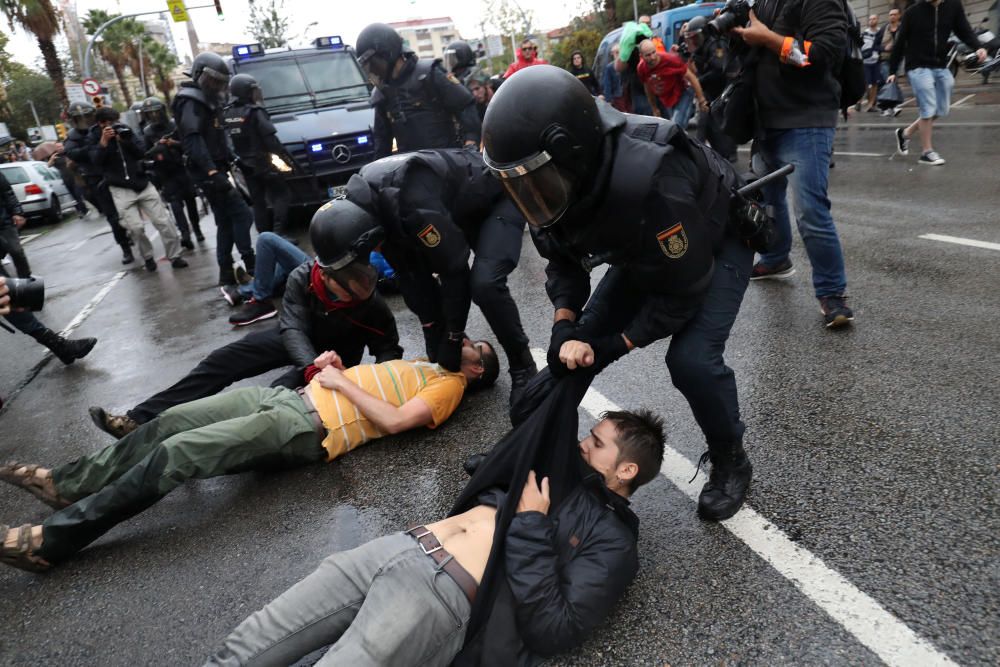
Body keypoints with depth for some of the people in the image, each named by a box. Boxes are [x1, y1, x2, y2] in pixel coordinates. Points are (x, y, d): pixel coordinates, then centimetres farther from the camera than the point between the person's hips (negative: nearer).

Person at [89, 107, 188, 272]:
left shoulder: (125, 129, 6)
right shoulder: (94, 137, 1)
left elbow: (142, 152, -1)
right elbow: (96, 161, -14)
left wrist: (127, 140, -17)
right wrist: (104, 141, -25)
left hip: (142, 183, 2)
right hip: (121, 189, -2)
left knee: (163, 221, -4)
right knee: (135, 227, -11)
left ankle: (174, 256, 4)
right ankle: (147, 257, 10)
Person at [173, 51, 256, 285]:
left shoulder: (206, 101, 20)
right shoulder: (191, 101, -11)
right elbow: (192, 140, -24)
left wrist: (232, 159, 18)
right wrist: (212, 171, -34)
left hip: (215, 169, 10)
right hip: (208, 172, -10)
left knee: (226, 221, 11)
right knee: (241, 215, -14)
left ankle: (226, 272, 15)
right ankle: (250, 265, -13)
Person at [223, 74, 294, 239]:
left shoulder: (226, 115, 7)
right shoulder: (255, 112, -12)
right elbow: (270, 139, -17)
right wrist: (287, 158, -12)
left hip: (245, 165, 7)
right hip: (262, 163, -7)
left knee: (258, 201, 12)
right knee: (282, 195, -1)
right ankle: (279, 233, -12)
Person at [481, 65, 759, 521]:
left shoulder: (649, 183, -43)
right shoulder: (559, 181, -23)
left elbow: (684, 288, -30)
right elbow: (563, 260, -6)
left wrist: (614, 346, -24)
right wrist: (565, 325, -23)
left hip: (716, 240, -6)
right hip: (643, 249, 6)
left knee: (691, 359, -24)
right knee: (575, 349, -1)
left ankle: (730, 461, 6)